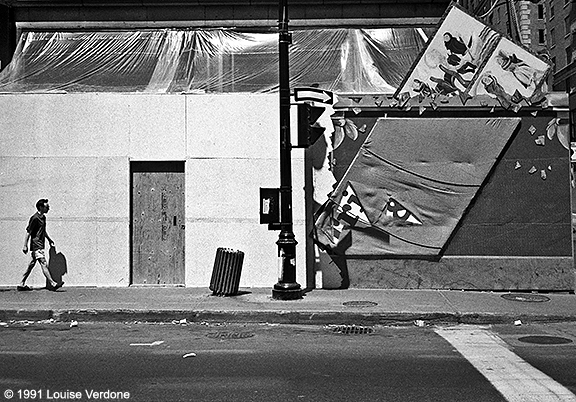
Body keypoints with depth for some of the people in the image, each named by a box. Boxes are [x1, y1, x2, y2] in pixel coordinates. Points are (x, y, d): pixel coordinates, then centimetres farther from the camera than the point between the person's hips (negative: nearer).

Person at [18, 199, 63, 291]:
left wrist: (49, 239, 32)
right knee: (44, 264, -10)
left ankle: (22, 285, 21)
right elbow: (28, 232, -14)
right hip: (36, 245, -10)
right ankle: (52, 284, -10)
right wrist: (25, 246, -16)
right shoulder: (35, 218, -14)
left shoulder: (43, 217, 14)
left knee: (31, 265, 13)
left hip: (40, 245, 10)